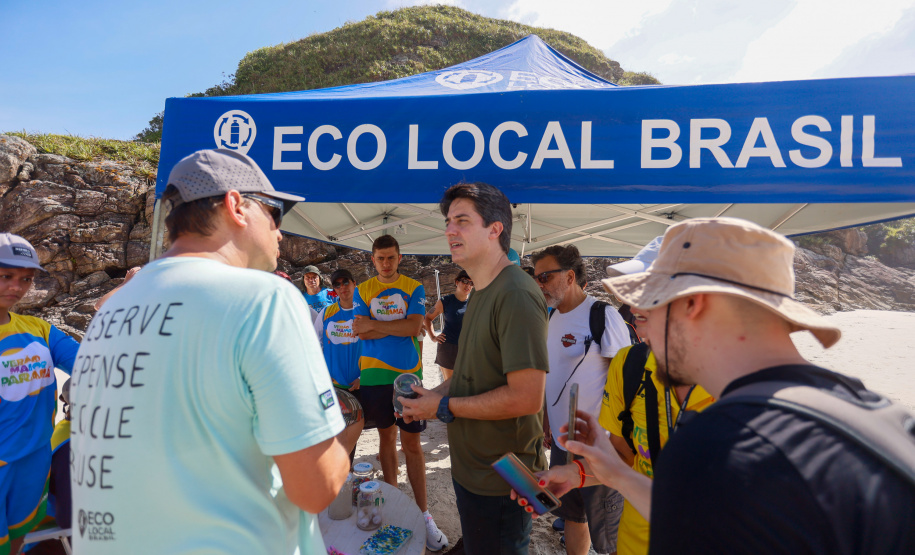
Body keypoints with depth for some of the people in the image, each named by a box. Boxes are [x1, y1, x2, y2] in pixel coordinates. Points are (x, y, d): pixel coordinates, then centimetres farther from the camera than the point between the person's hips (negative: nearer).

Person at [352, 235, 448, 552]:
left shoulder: (414, 288, 2)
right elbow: (362, 332, -6)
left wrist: (375, 325, -12)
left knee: (411, 443, 1)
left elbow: (413, 327, -12)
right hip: (374, 375, 2)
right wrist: (399, 327, -11)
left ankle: (423, 514, 9)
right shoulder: (363, 290, 5)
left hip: (408, 374, -1)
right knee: (386, 436, 14)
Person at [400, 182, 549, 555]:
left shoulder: (516, 295, -23)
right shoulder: (481, 293, 9)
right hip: (471, 468, 9)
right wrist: (434, 394, 1)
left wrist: (444, 407, -19)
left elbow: (526, 397, -28)